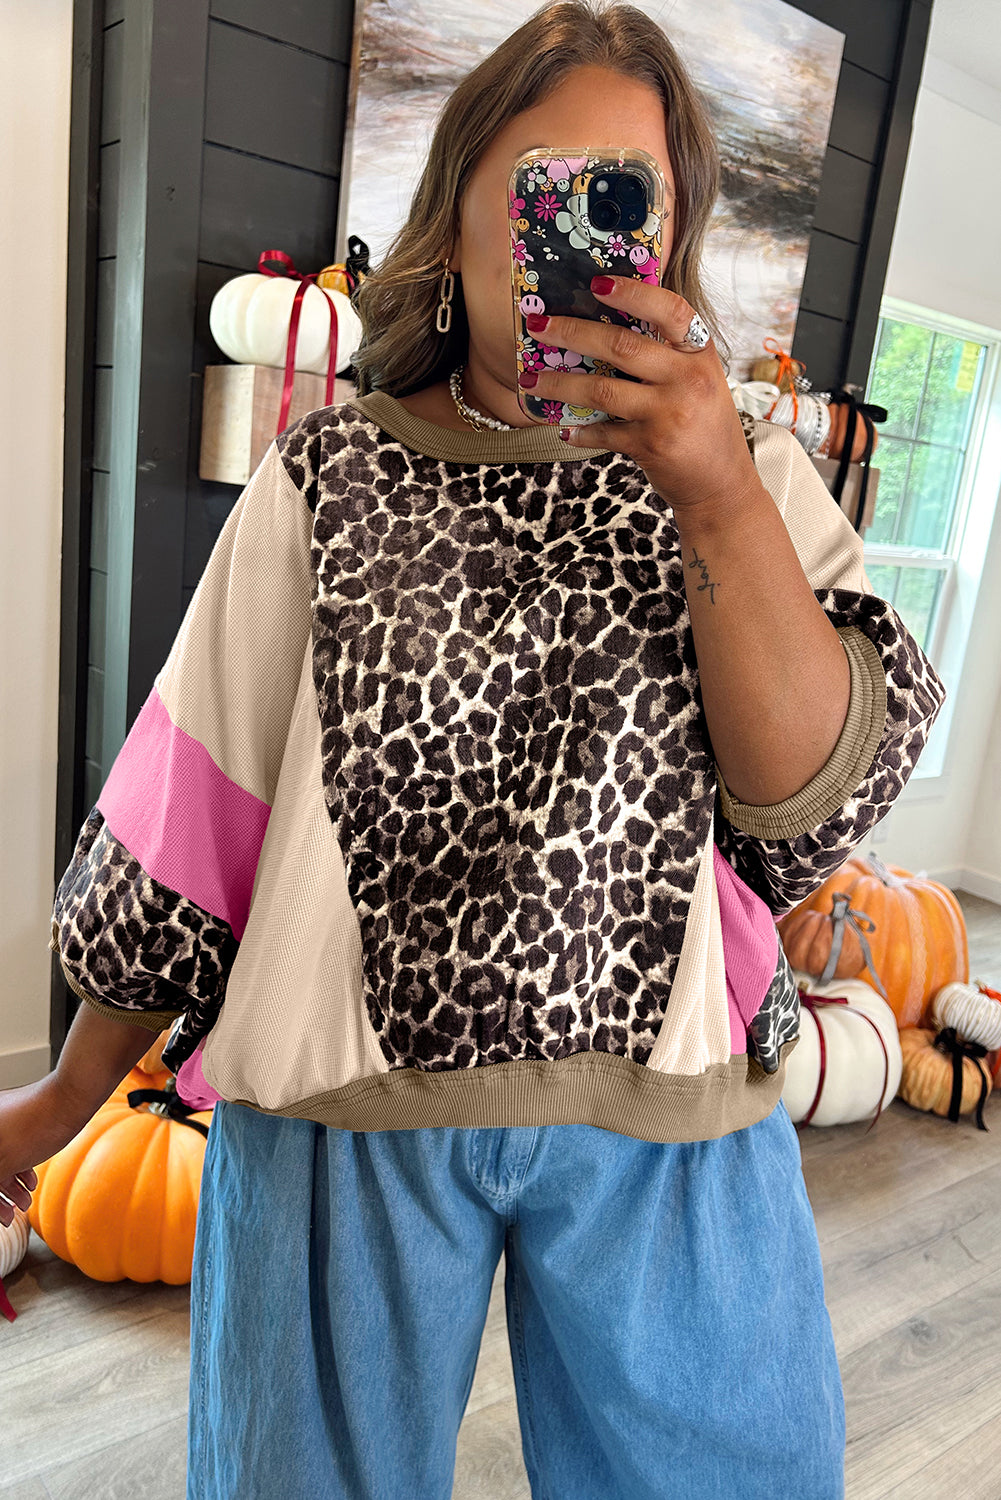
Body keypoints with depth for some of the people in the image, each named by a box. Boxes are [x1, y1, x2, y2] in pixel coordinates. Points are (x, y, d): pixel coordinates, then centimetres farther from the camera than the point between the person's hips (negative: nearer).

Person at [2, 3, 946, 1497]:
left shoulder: (747, 474, 1)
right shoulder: (328, 478, -2)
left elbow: (816, 794, -11)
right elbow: (188, 812, 1)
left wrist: (718, 498, -24)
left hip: (677, 1107, 2)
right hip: (342, 1096, 0)